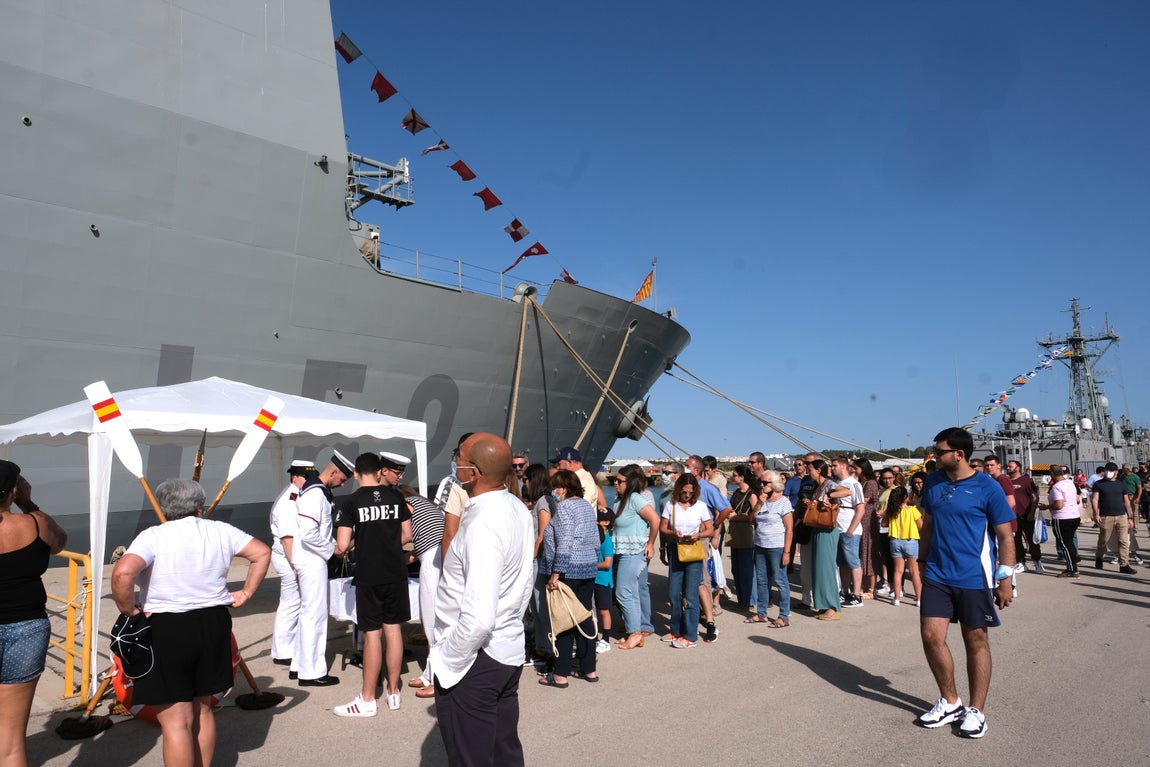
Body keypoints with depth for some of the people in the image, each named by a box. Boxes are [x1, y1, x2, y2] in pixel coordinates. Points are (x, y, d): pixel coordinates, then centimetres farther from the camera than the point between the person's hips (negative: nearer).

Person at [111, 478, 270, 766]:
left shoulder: (152, 537, -9)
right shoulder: (220, 531, 4)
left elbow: (122, 573, -24)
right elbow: (262, 553, 7)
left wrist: (129, 611, -10)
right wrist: (246, 593, 12)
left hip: (165, 630, -5)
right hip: (214, 624, 5)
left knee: (175, 721, 2)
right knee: (202, 710, 21)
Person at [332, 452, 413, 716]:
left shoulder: (351, 502, -8)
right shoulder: (396, 497, 1)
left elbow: (342, 546, -12)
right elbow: (408, 535, 6)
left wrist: (340, 552, 10)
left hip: (368, 576, -3)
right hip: (396, 573, 3)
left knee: (372, 634, 2)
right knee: (393, 630, 11)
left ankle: (367, 700, 12)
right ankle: (393, 692, 21)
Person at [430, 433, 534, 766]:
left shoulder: (482, 525, -26)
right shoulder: (518, 509, 1)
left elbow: (478, 619, -30)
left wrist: (446, 662, -16)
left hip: (473, 662, -9)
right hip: (509, 651, 9)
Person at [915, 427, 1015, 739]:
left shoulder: (988, 487, -10)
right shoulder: (932, 482, 4)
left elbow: (1006, 536, -7)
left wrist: (1005, 580, -11)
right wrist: (921, 563, 15)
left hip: (975, 578, -4)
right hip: (937, 576, 5)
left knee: (976, 641, 8)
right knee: (931, 635, 1)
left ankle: (976, 710, 21)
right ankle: (950, 702, 20)